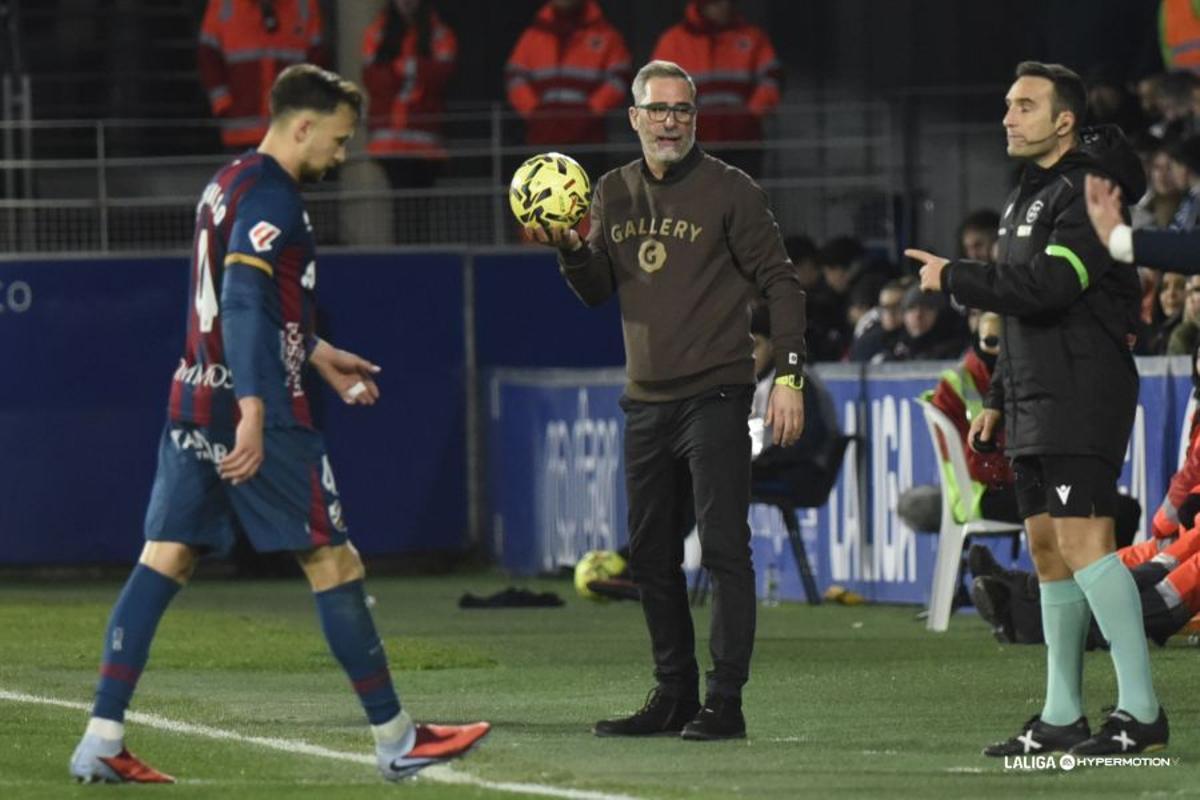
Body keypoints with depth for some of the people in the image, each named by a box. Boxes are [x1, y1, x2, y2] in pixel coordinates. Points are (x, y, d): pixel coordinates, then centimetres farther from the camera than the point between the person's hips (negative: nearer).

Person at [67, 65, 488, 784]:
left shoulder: (228, 186, 18)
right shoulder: (271, 199, -13)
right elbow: (243, 307, -25)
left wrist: (319, 355, 39)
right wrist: (254, 414, -31)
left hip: (194, 407, 9)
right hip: (256, 413, -9)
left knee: (165, 560, 4)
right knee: (334, 561, -1)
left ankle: (102, 741, -4)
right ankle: (396, 740, 5)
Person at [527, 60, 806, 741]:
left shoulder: (729, 191, -4)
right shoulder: (614, 194, 12)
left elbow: (779, 282, -3)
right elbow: (598, 293, 16)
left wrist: (790, 376, -11)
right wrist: (572, 249, -5)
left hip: (716, 396, -6)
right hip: (646, 399, 6)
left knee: (723, 549, -8)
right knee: (651, 554, 9)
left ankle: (725, 703, -8)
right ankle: (674, 696, 17)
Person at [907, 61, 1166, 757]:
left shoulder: (1088, 192, -12)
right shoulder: (1028, 198, 19)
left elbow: (1047, 287, -23)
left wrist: (953, 278, -13)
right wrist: (999, 398, 25)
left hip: (1086, 392, -10)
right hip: (1037, 400, 10)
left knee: (1081, 539, -17)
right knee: (1048, 549, 9)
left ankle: (1142, 711, -18)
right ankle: (1062, 718, 14)